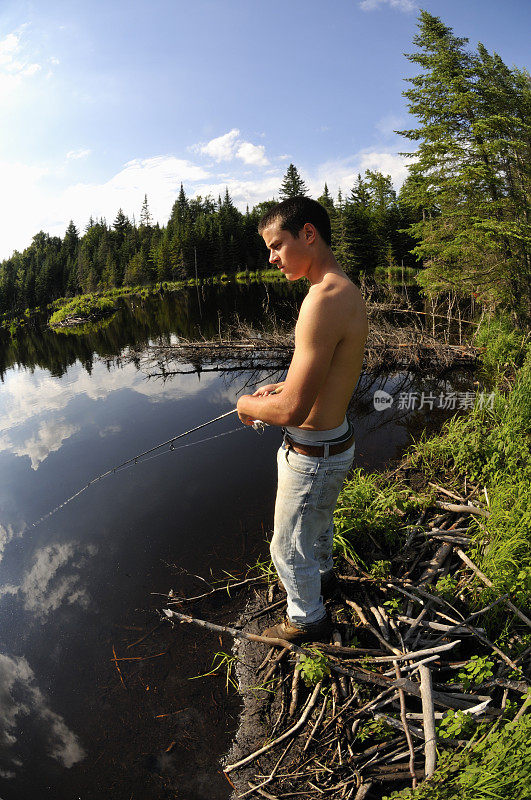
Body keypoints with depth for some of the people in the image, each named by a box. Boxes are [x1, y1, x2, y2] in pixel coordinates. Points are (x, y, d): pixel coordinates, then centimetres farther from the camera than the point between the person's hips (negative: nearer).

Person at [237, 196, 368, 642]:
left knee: (289, 548, 16)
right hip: (336, 439, 9)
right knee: (318, 520, 34)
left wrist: (248, 405, -11)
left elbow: (293, 410, -32)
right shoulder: (348, 292, 2)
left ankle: (307, 619, 43)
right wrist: (281, 386, 9)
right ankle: (322, 575, 63)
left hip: (313, 455, -9)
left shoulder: (324, 300, -30)